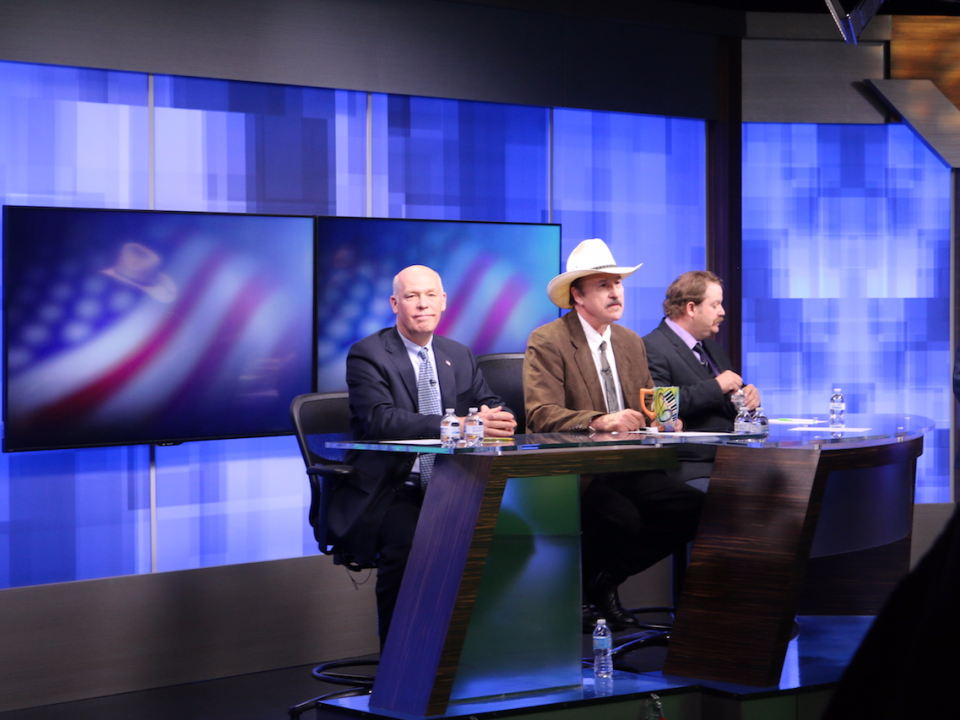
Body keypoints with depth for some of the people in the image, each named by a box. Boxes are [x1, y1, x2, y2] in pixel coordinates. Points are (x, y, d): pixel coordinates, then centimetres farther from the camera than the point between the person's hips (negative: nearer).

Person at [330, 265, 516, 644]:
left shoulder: (460, 356, 17)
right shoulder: (367, 355, -3)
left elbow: (496, 410, 10)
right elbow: (381, 420, -19)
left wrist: (495, 420, -18)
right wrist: (461, 426, -28)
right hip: (387, 490, -5)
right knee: (406, 542, -34)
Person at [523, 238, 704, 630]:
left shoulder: (631, 342, 17)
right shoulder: (546, 342, -6)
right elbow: (541, 415, -16)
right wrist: (598, 421, -31)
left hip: (627, 467, 7)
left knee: (693, 507, -16)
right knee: (621, 516, -34)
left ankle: (605, 581, 2)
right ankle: (580, 593, -3)